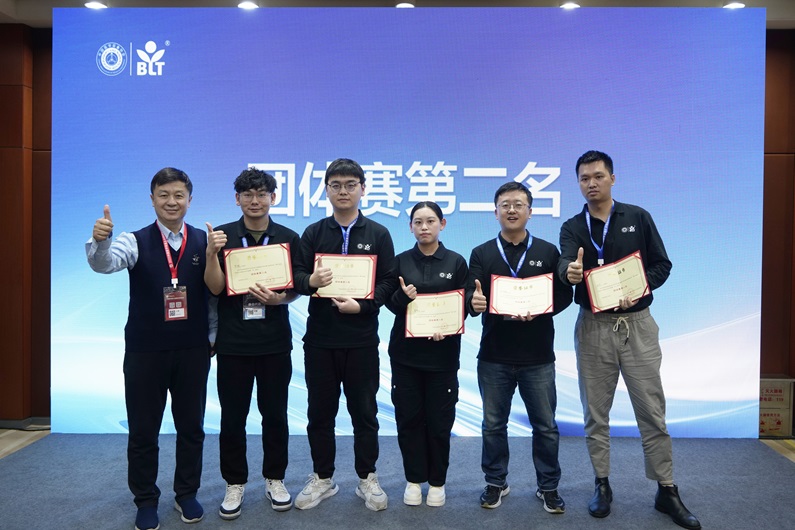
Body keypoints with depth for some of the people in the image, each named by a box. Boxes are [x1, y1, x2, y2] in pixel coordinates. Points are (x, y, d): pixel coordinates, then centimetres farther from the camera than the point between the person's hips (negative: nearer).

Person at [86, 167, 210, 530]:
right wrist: (101, 240, -45)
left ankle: (187, 494, 30)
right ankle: (146, 500, 27)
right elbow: (104, 263, -23)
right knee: (143, 429, 10)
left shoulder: (204, 242, 0)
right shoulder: (136, 241, -4)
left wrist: (213, 337, 2)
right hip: (145, 350, -1)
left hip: (192, 350, 1)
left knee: (191, 426, 12)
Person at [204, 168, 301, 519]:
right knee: (232, 416, 8)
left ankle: (275, 479, 27)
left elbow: (295, 289, 5)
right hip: (233, 342, 0)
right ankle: (235, 483, 24)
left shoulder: (288, 238, 2)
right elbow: (215, 287, -6)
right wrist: (212, 253, -21)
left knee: (274, 413, 10)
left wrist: (277, 298, -16)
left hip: (275, 341, 1)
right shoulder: (222, 235, 0)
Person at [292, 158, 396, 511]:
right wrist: (311, 281, -24)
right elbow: (296, 276, -1)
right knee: (320, 411, 10)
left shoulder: (378, 234, 4)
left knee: (364, 411, 8)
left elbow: (387, 282, -2)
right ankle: (322, 478, 26)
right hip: (319, 338, 1)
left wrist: (361, 305, -17)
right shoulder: (313, 233, 6)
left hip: (361, 339, -1)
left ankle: (367, 478, 23)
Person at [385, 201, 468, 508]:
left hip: (442, 352, -1)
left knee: (439, 419, 4)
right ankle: (414, 479, 22)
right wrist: (403, 296, -19)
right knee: (409, 417, 6)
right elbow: (389, 302, 2)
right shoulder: (400, 261, 5)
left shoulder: (456, 262, 2)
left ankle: (437, 481, 21)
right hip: (405, 351, 1)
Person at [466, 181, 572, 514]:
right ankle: (496, 483, 28)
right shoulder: (481, 253, 5)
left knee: (545, 425, 9)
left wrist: (539, 309, -19)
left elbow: (564, 295, 0)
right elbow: (472, 296, -5)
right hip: (494, 357, 0)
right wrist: (474, 302, -29)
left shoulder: (548, 252, 5)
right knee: (493, 424, 11)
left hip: (538, 357, 0)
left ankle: (548, 486, 26)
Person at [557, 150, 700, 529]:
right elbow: (566, 264, -18)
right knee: (595, 412, 8)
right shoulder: (573, 228, 2)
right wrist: (570, 272, -42)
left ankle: (666, 490, 15)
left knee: (652, 410, 3)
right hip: (593, 326, 1)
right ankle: (602, 485, 22)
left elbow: (662, 264, 3)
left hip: (637, 323, 0)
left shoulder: (638, 218, 4)